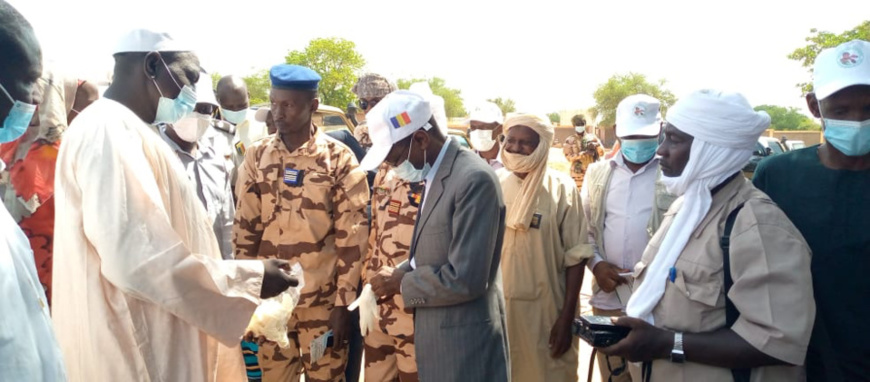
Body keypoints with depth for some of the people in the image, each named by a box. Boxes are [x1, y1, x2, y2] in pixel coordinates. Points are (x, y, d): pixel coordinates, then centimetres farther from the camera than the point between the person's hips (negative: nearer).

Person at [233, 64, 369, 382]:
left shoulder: (339, 159, -7)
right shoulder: (256, 156, 2)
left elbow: (352, 237, -7)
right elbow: (245, 229, 5)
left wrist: (343, 303, -8)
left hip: (323, 300, -2)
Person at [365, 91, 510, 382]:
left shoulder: (475, 179, -22)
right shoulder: (436, 174, 8)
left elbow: (465, 279, -25)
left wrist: (401, 283, -12)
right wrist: (401, 273, 0)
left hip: (465, 343, -9)